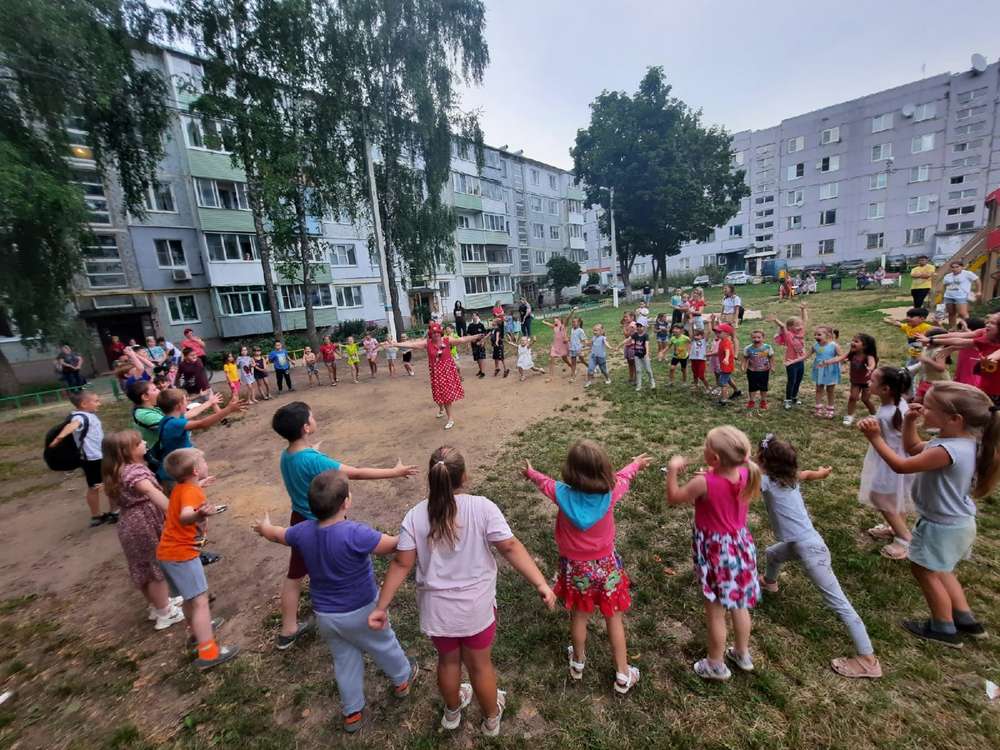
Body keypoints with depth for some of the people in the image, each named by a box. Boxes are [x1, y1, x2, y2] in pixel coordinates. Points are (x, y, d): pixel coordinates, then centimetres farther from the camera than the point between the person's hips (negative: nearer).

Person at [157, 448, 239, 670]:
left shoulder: (180, 488, 6)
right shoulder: (191, 491, -22)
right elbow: (184, 516, -43)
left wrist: (199, 486, 45)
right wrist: (200, 515, -64)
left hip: (167, 551, 10)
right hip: (181, 553, -9)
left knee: (189, 597, 26)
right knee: (200, 601, -6)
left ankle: (197, 630, 44)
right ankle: (208, 653, -4)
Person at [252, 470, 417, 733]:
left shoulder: (303, 532, -15)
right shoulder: (355, 534, -35)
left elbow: (275, 534, 7)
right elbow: (395, 544, -30)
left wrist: (263, 527, 28)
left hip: (325, 615, 4)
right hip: (361, 611, -4)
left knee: (345, 661, 25)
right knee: (384, 645, 24)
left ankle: (352, 713, 42)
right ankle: (402, 680, 48)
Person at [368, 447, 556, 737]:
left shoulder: (415, 516, -13)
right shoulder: (482, 507, -21)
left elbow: (401, 564, -12)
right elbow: (510, 548, -23)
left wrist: (382, 606, -3)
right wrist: (541, 584, -20)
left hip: (436, 610, 2)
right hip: (477, 608, -2)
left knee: (448, 660, 29)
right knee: (480, 664, 24)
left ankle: (452, 712, 56)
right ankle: (491, 719, 50)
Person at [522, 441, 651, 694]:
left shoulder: (562, 494, -24)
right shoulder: (610, 493, -23)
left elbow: (544, 482, -1)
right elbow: (622, 476, -1)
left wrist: (530, 472, 22)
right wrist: (636, 463, 22)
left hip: (575, 568, 1)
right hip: (606, 566, 0)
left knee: (579, 616, 24)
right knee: (614, 619, 20)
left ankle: (578, 663, 47)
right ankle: (623, 676, 37)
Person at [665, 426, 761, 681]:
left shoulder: (704, 482, -30)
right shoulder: (745, 474, -13)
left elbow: (673, 499, -13)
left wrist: (672, 470, -8)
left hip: (715, 550, -6)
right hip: (740, 545, 6)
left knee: (715, 612, 15)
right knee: (739, 605, 27)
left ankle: (716, 665, 34)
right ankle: (743, 654, 47)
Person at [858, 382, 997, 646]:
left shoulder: (948, 451, -35)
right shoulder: (960, 441, -3)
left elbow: (901, 465, -29)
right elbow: (913, 448, 10)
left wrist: (874, 437, -28)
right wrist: (909, 422, -5)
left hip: (942, 526, -9)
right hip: (956, 522, 9)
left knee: (925, 571, 12)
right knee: (939, 570, 28)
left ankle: (944, 630, 30)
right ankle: (966, 620, 42)